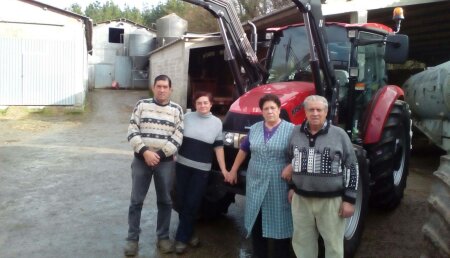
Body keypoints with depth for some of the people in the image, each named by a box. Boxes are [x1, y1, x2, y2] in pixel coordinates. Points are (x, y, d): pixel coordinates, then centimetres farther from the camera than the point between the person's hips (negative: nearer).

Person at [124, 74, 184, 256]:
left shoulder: (177, 110, 3)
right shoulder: (142, 105, 2)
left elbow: (178, 137, -4)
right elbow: (132, 131, -3)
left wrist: (160, 155, -13)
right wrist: (145, 151, -16)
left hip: (165, 162, 1)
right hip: (141, 159, 0)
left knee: (165, 201, 9)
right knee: (136, 201, 5)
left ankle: (163, 237, 24)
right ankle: (132, 238, 19)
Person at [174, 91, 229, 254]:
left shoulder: (217, 123, 2)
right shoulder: (187, 117, 2)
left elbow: (218, 147, 5)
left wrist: (223, 169, 3)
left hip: (202, 169, -1)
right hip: (182, 165, 1)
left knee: (192, 204, 0)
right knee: (182, 202, 7)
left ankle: (181, 238, 11)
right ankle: (188, 233, 24)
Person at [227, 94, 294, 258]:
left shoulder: (291, 130, -4)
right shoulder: (254, 129, 10)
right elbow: (243, 150, 18)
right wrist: (233, 170, 19)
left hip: (279, 186, -4)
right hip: (255, 183, 4)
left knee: (279, 225, 4)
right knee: (256, 225, 12)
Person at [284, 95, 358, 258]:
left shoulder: (339, 135, -7)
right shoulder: (296, 132, 3)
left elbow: (351, 167, -5)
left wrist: (349, 199, -8)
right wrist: (292, 187, 17)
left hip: (331, 200, -3)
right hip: (301, 198, 3)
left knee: (333, 244, 9)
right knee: (302, 241, 15)